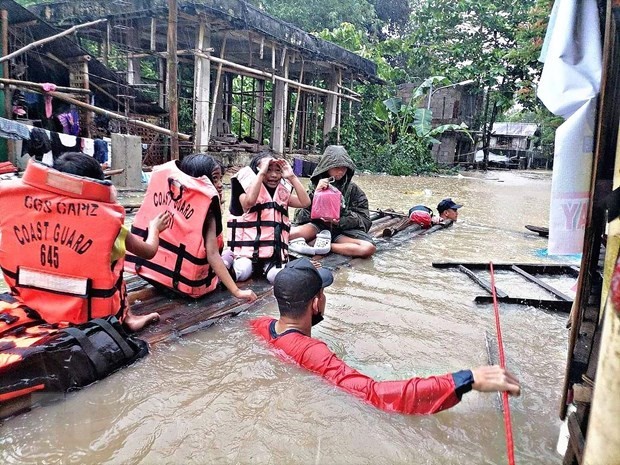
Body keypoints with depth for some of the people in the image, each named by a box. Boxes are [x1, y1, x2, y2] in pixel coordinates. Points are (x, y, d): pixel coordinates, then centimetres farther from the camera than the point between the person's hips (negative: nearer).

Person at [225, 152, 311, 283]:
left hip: (275, 250, 3)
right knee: (242, 273, -28)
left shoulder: (282, 193, 13)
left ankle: (266, 265, 1)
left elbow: (305, 202, -1)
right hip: (248, 247, -3)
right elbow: (250, 201, -26)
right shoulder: (248, 190, -1)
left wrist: (292, 177, -4)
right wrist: (261, 173, -20)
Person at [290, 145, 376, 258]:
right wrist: (316, 193, -16)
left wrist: (340, 221, -17)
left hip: (343, 229, 2)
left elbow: (364, 219, 0)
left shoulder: (352, 189, 4)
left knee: (369, 248, -32)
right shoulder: (316, 184, 4)